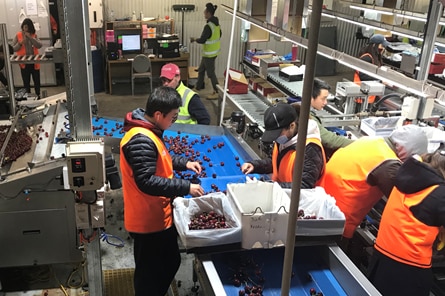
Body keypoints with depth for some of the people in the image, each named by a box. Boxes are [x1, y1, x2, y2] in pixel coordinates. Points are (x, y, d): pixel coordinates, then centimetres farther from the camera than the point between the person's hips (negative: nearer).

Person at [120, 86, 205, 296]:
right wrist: (185, 188, -28)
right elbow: (147, 182, -31)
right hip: (148, 220, -10)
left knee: (170, 262, 24)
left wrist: (184, 163, 11)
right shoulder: (141, 140, -27)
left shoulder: (148, 132, 5)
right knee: (150, 273, 9)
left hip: (158, 215, 10)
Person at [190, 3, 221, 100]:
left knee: (211, 73, 1)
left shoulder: (208, 26, -24)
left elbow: (202, 40, -24)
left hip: (209, 53, -9)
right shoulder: (216, 23, 4)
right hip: (214, 51, 9)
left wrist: (194, 39, -7)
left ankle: (217, 93, 8)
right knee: (201, 69, 21)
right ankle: (198, 86, 33)